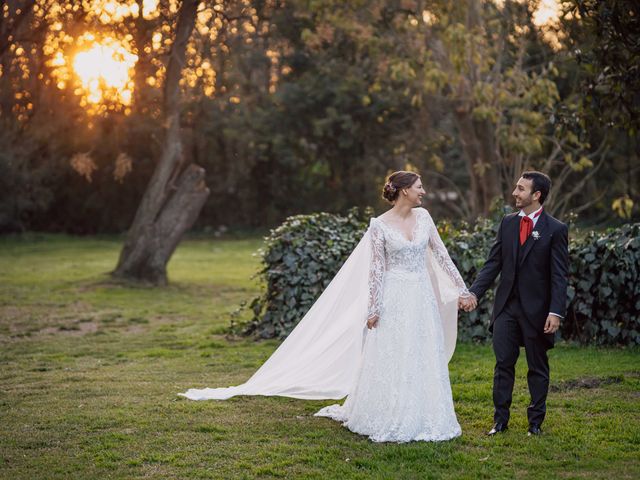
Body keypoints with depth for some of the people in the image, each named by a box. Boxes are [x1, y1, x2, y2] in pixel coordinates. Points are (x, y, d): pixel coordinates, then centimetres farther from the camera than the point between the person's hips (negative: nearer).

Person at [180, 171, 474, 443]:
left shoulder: (423, 217, 7)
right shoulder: (379, 225, -6)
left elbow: (441, 254, 9)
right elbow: (376, 269, -7)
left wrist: (462, 289, 7)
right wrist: (373, 309, -10)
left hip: (423, 298, 5)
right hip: (394, 299, -5)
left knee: (424, 361, 6)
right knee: (389, 360, 0)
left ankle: (420, 419, 17)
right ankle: (387, 421, 12)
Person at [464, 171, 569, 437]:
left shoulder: (555, 230, -8)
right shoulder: (508, 223, 6)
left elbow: (559, 276, -10)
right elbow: (493, 263, 7)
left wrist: (556, 312, -18)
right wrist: (474, 293, -4)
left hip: (536, 309, -4)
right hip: (506, 305, 4)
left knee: (538, 367, 9)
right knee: (503, 364, 5)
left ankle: (536, 421, 21)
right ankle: (500, 420, 14)